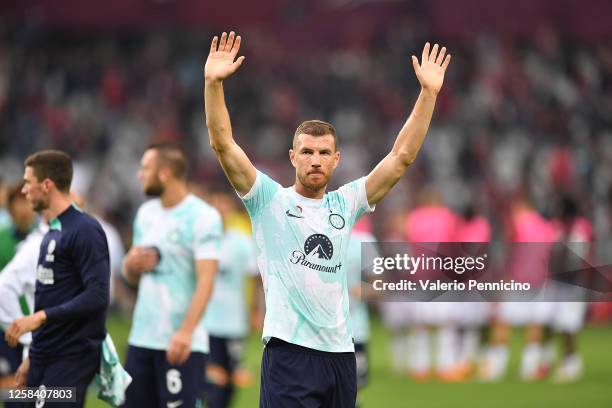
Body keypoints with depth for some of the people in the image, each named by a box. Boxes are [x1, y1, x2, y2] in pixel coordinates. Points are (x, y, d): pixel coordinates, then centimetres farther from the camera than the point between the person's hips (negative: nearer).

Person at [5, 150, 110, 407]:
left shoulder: (84, 231, -13)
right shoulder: (52, 233, 15)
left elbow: (97, 296, -21)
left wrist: (41, 317, -24)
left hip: (71, 358, -9)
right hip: (45, 357, 9)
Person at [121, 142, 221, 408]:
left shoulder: (203, 217, -9)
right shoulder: (146, 213, 13)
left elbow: (205, 280, -17)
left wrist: (186, 331, -27)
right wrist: (131, 266, -4)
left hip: (181, 343, -7)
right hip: (142, 337, 7)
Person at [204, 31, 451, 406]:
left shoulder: (344, 204, 14)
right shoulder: (270, 200, 3)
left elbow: (402, 156, 11)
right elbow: (223, 144, -7)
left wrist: (429, 92, 5)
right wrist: (213, 83, -18)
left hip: (340, 352, 5)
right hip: (290, 349, -5)